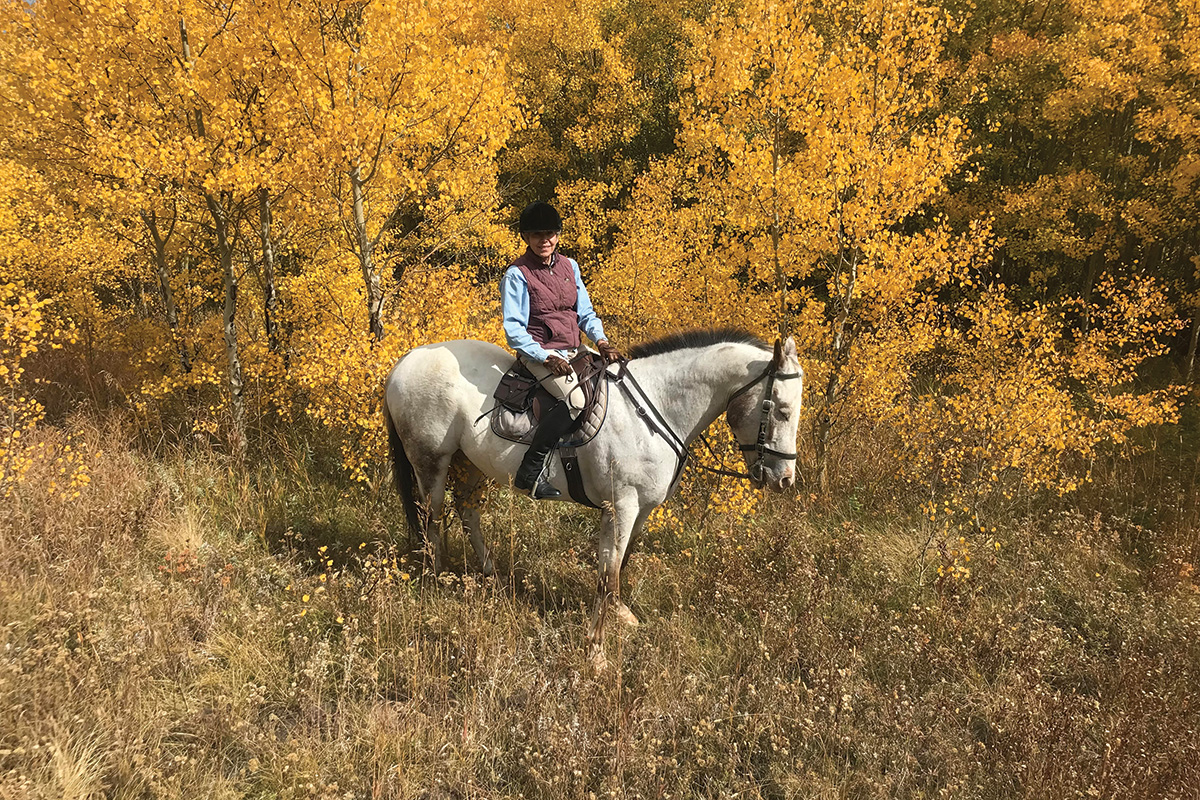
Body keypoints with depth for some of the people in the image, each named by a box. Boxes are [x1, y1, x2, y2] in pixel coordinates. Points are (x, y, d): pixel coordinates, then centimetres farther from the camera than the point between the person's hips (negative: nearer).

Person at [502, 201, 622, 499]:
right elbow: (514, 329, -10)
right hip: (539, 353, -7)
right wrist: (546, 358, -20)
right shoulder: (517, 275, -7)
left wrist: (600, 340, -5)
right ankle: (530, 472, -29)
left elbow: (585, 312, 14)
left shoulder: (569, 266, 11)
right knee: (574, 398, -31)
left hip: (573, 351, 7)